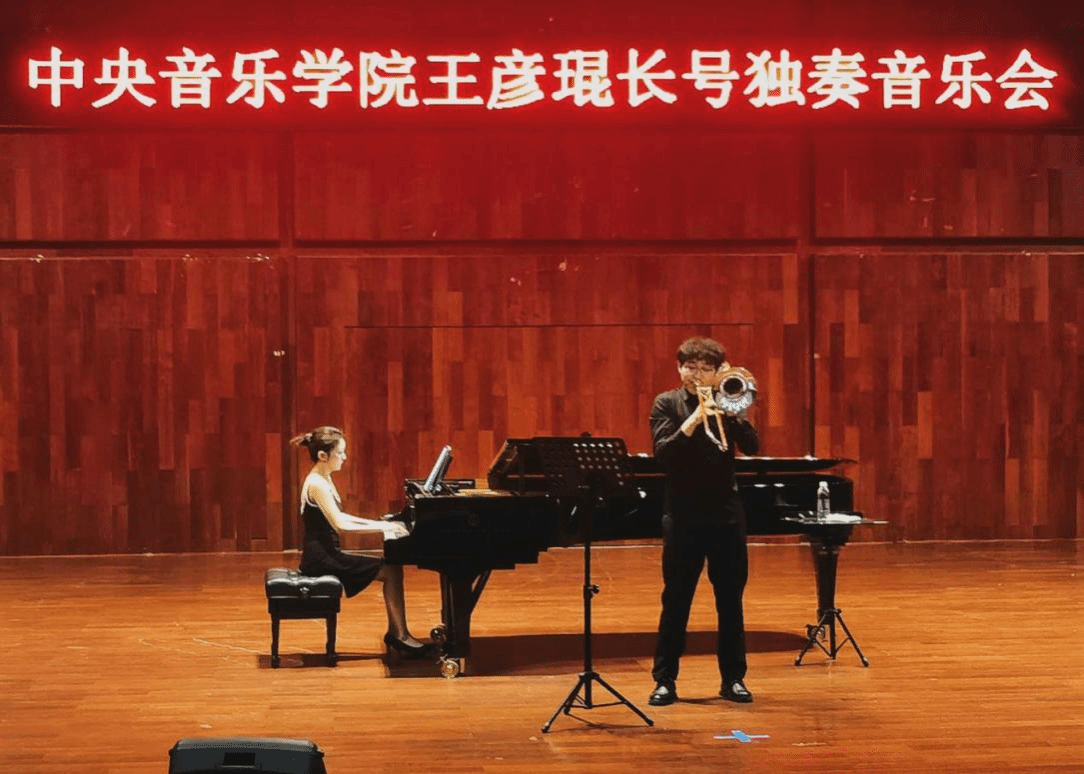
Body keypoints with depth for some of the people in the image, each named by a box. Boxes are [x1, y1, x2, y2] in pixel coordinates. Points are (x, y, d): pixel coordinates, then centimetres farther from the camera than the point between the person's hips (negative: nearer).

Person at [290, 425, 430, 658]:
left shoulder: (323, 479, 12)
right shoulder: (317, 484, -18)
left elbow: (337, 516, 19)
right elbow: (339, 524, -23)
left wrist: (379, 523, 10)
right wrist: (380, 527, -17)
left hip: (326, 554, 9)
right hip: (320, 559, -9)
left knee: (392, 569, 4)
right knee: (391, 571, -11)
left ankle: (396, 633, 7)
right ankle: (400, 636, -5)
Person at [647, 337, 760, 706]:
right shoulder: (668, 403, 2)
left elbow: (752, 446, -7)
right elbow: (663, 454, -12)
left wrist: (727, 408, -18)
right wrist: (695, 417, -21)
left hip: (726, 512, 2)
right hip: (683, 514, -2)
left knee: (730, 599, 7)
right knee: (675, 599, 2)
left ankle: (733, 678, 15)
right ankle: (665, 680, 9)